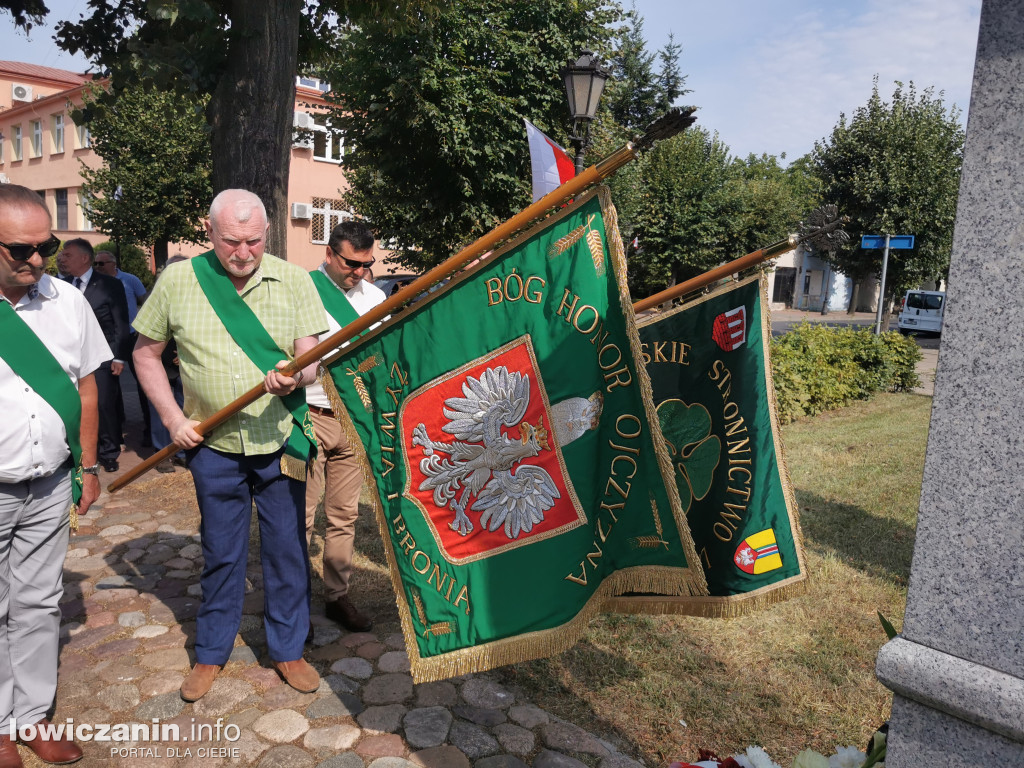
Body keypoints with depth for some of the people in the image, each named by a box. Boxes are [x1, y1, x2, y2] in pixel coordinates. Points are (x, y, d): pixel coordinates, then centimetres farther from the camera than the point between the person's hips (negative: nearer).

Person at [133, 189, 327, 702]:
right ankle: (211, 653, 33)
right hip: (213, 444, 0)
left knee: (287, 547, 8)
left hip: (281, 439, 0)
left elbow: (312, 358, -5)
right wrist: (173, 419, -2)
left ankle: (288, 649, 27)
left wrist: (293, 378, -28)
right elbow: (146, 353, 6)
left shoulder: (294, 281, -4)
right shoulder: (178, 281, -3)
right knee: (220, 552, 12)